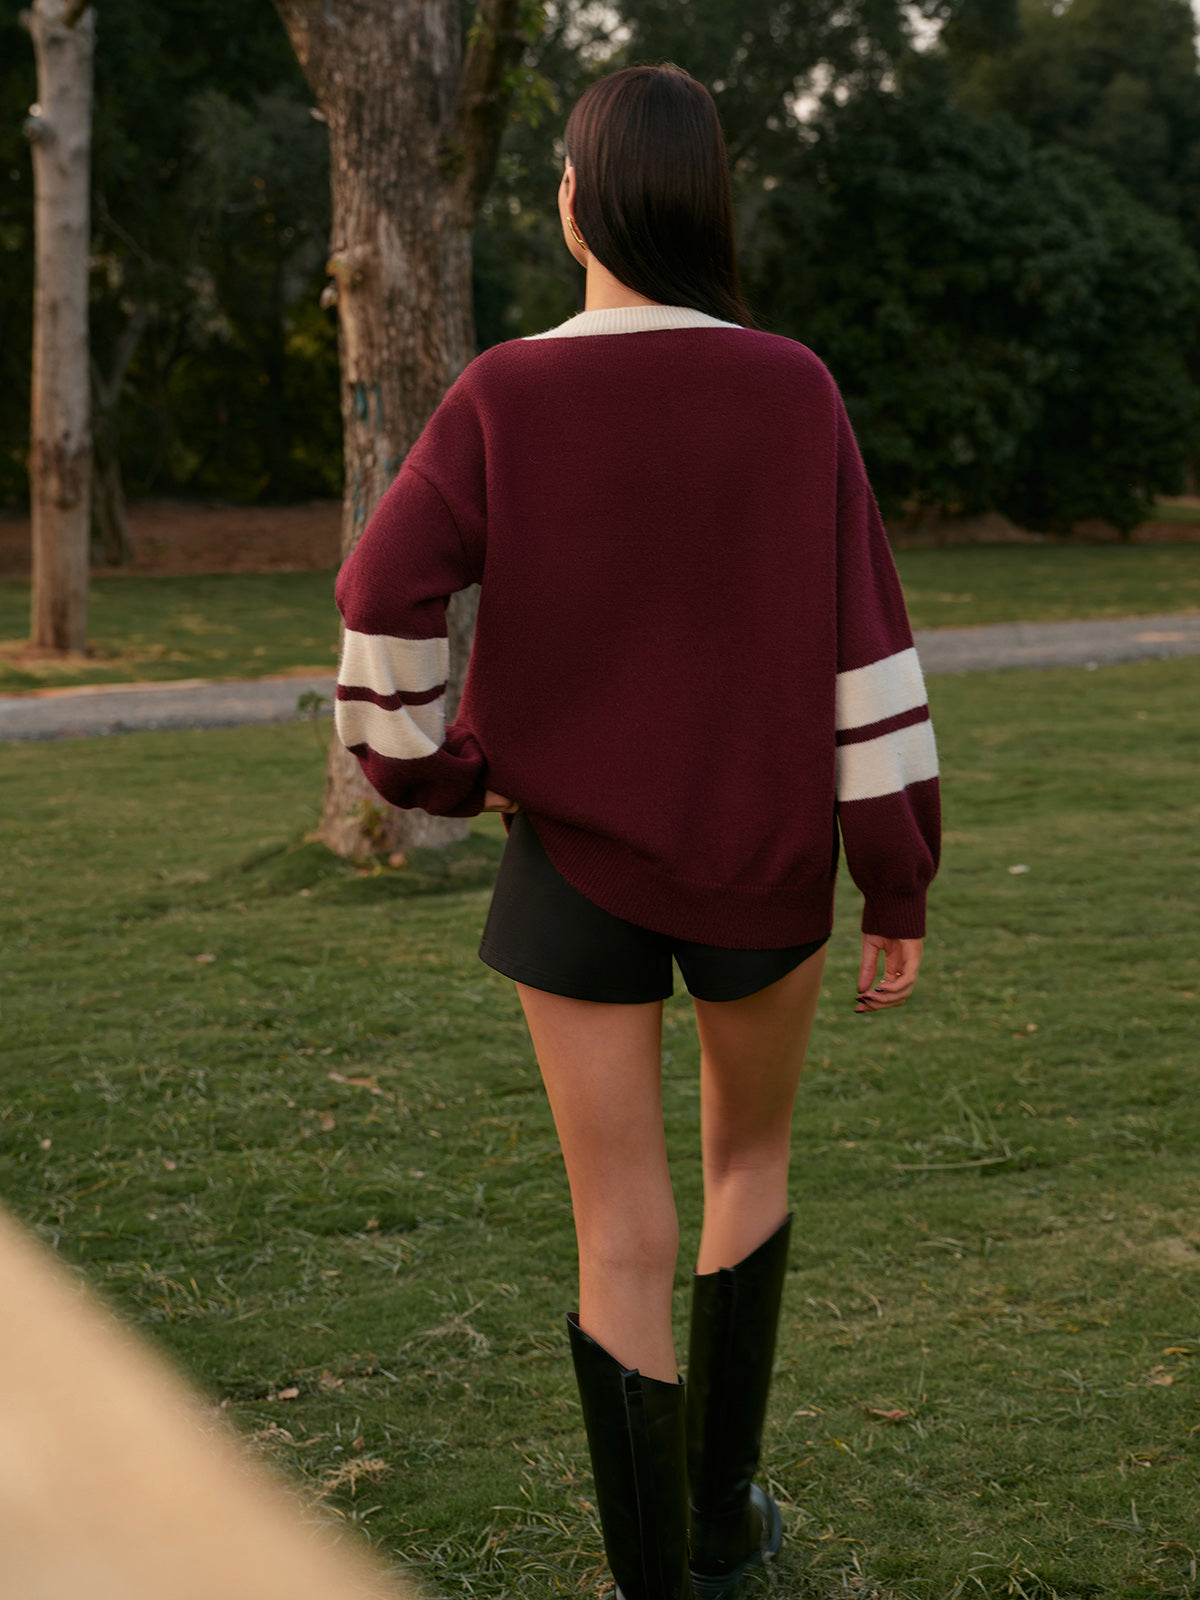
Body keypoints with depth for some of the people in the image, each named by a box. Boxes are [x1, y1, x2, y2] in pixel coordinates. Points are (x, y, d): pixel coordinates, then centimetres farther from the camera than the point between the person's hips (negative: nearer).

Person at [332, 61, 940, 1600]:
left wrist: (434, 766, 2)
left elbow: (386, 596, -18)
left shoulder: (503, 396, -9)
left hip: (576, 857, -1)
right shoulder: (796, 392, -7)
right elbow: (866, 647, -8)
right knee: (751, 1155, 25)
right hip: (764, 862, 1)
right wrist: (898, 888, -1)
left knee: (625, 1241, 8)